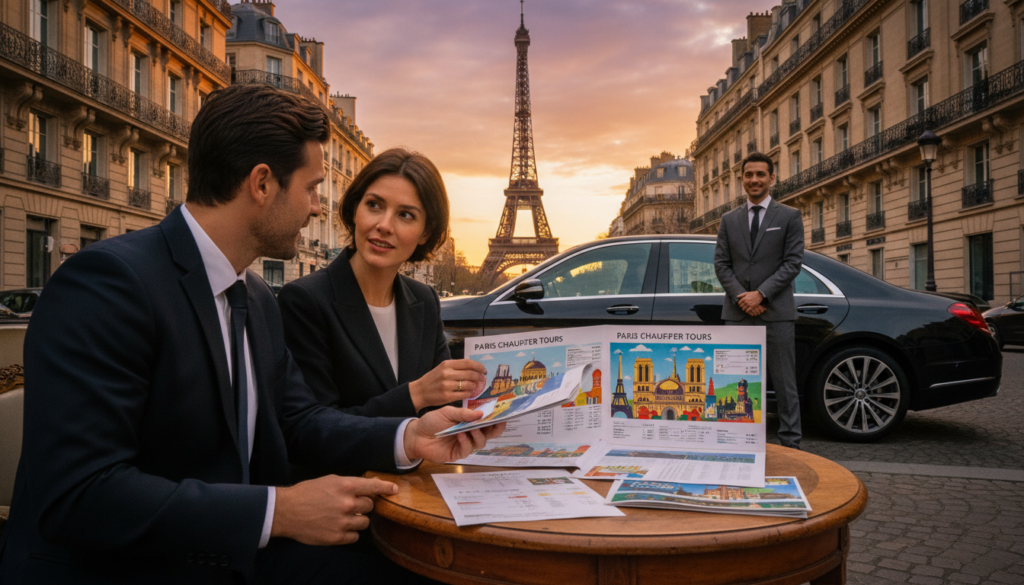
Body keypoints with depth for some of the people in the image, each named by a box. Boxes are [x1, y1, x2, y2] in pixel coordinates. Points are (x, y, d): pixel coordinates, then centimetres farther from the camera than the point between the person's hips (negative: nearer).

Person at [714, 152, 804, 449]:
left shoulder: (789, 216, 6)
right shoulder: (729, 219, 13)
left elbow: (793, 262, -2)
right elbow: (721, 263, 8)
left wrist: (761, 294, -13)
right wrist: (741, 297, -7)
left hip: (776, 313, -2)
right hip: (737, 313, 3)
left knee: (784, 383, 0)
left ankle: (790, 444, 8)